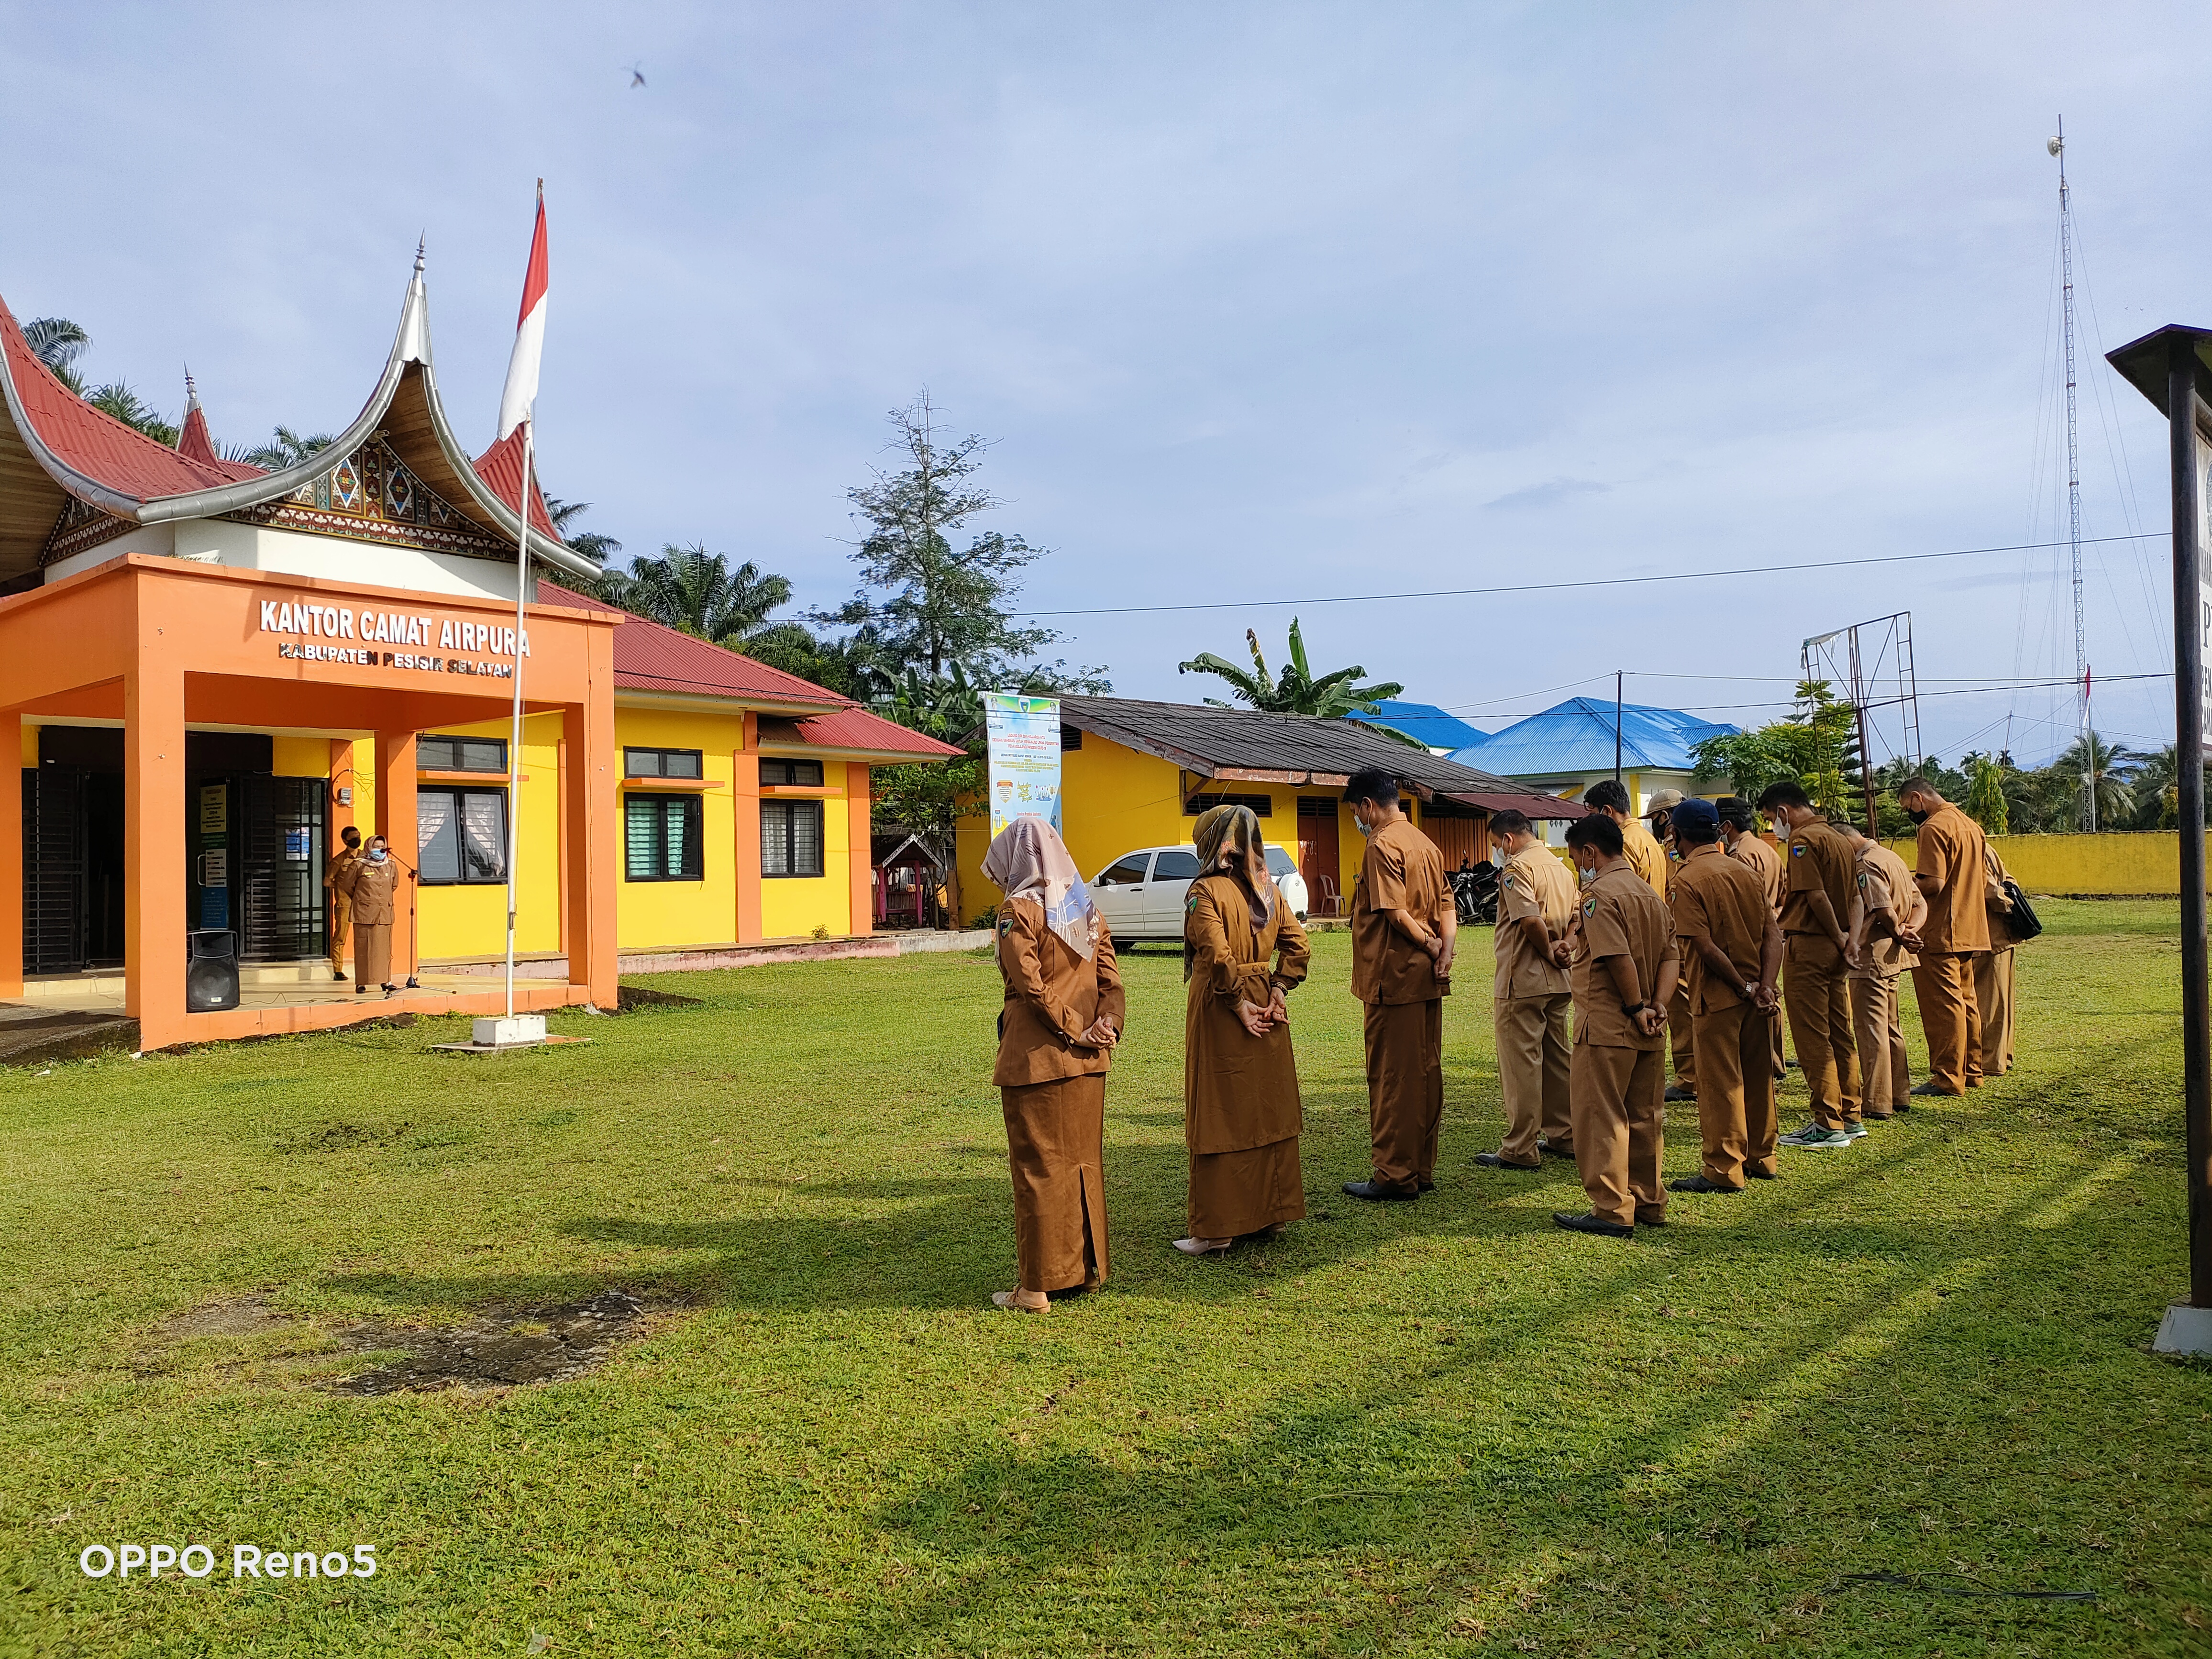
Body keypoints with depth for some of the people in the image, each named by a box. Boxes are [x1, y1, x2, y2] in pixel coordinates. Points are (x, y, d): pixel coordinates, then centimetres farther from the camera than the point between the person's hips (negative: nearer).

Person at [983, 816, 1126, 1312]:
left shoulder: (1018, 909, -11)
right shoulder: (1086, 907, 10)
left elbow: (1032, 986, -18)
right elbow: (1111, 979, 4)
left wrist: (1074, 1030, -12)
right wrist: (1106, 1028, -5)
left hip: (1036, 1059, -7)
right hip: (1088, 1063, 7)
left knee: (1038, 1167, 1)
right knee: (1084, 1161, 15)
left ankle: (1038, 1286, 7)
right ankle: (1087, 1268, 24)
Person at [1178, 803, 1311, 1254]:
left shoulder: (1206, 891, -14)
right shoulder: (1267, 889, 7)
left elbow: (1218, 957, -24)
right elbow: (1298, 946, 3)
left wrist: (1240, 1005, -15)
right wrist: (1278, 991, -1)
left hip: (1222, 1013, -7)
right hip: (1263, 1004, 7)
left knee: (1221, 1118, 0)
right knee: (1268, 1110, 14)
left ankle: (1218, 1229, 6)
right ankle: (1271, 1212, 24)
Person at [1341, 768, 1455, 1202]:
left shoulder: (1382, 845, -14)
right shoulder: (1425, 843, 14)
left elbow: (1395, 911, -22)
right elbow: (1447, 906, 9)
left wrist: (1429, 946, -10)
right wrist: (1445, 952, -3)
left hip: (1394, 975, -9)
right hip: (1427, 978, 9)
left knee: (1392, 1076, -2)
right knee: (1426, 1072, 12)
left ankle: (1395, 1174, 3)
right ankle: (1423, 1168, 20)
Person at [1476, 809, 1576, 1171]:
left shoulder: (1517, 868, -14)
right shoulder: (1560, 866, 14)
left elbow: (1531, 920, -26)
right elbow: (1575, 920, 15)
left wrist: (1549, 952, -12)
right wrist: (1560, 954, 6)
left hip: (1522, 982, -9)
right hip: (1558, 982, 9)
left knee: (1521, 1065, -3)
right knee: (1558, 1059, 16)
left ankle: (1520, 1150, 1)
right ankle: (1564, 1137, 25)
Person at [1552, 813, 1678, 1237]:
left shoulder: (1599, 893, -14)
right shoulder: (1649, 893, 14)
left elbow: (1618, 957, -24)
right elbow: (1670, 956, 9)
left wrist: (1636, 1007, -14)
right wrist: (1658, 1005, 0)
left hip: (1607, 1027, -9)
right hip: (1648, 1032, 9)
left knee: (1601, 1118, -3)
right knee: (1645, 1117, 14)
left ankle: (1612, 1211, -1)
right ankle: (1648, 1203, 22)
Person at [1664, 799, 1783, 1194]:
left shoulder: (1687, 880, -13)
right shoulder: (1746, 872, 8)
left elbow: (1705, 947, -20)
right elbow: (1773, 934, 1)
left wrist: (1744, 987, -11)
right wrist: (1765, 986, -7)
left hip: (1717, 997, -7)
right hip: (1756, 995, 7)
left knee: (1721, 1083, 0)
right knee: (1759, 1076, 16)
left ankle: (1724, 1169, 5)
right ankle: (1762, 1158, 27)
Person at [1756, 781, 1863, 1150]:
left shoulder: (1804, 839, -12)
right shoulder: (1839, 840, 16)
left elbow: (1816, 895, -19)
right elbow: (1852, 895, 14)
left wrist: (1839, 939, -11)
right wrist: (1844, 939, 9)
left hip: (1810, 946, -9)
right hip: (1835, 949, 9)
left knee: (1813, 1040, -4)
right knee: (1839, 1035, 14)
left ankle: (1828, 1126, -2)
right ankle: (1850, 1117, 21)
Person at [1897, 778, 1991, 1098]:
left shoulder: (1934, 828, -15)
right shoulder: (1970, 825, 15)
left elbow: (1933, 884, -23)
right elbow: (1983, 881, 19)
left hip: (1940, 933, -10)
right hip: (1969, 930, 10)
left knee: (1942, 1004, -6)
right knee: (1964, 1002, 15)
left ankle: (1947, 1078, -4)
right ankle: (1970, 1071, 22)